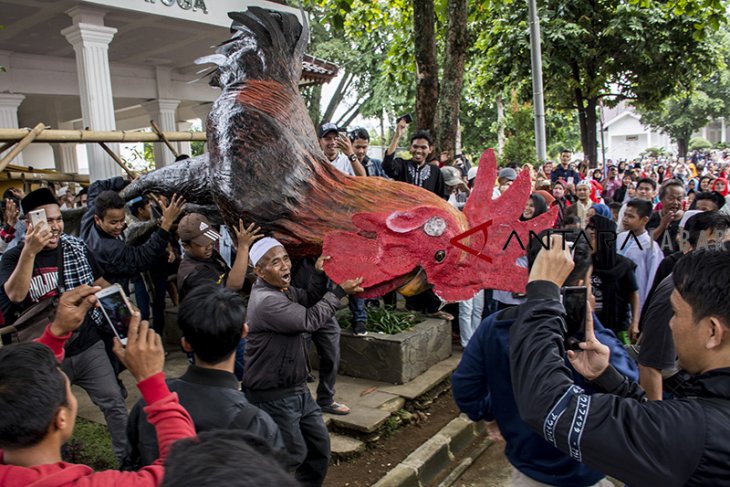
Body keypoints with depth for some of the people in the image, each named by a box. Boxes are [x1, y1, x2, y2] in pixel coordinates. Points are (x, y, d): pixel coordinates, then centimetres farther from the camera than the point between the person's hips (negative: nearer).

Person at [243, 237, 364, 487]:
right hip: (274, 397, -9)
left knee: (319, 444, 19)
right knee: (294, 455, 4)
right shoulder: (266, 301, -27)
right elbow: (310, 320, -23)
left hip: (297, 389, 10)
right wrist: (340, 291, -14)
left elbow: (309, 302, 16)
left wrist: (319, 274, -1)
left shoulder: (282, 288, 4)